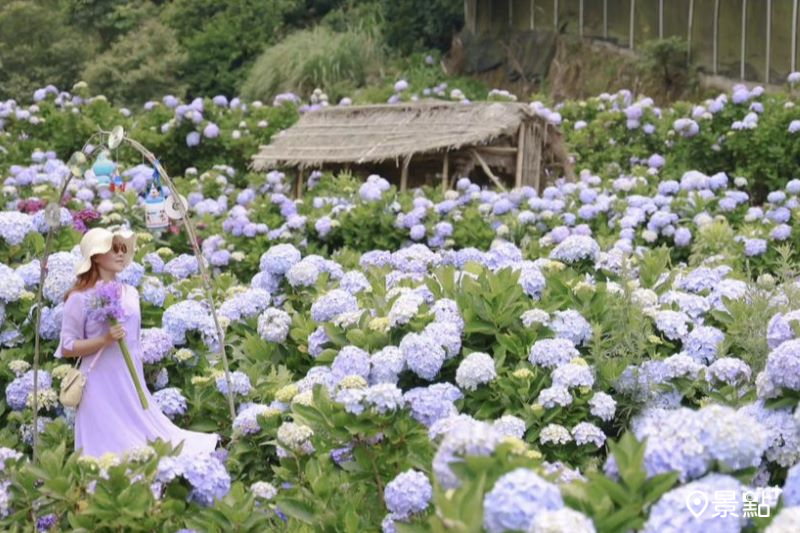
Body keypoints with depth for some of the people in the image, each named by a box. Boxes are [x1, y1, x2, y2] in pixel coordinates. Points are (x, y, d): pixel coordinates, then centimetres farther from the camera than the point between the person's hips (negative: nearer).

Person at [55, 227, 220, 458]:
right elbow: (67, 348, -7)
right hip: (101, 387, -6)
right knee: (109, 448, -4)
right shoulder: (80, 298, -7)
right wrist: (105, 339, -19)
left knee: (152, 440, 2)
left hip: (132, 383, 6)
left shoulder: (130, 293, 11)